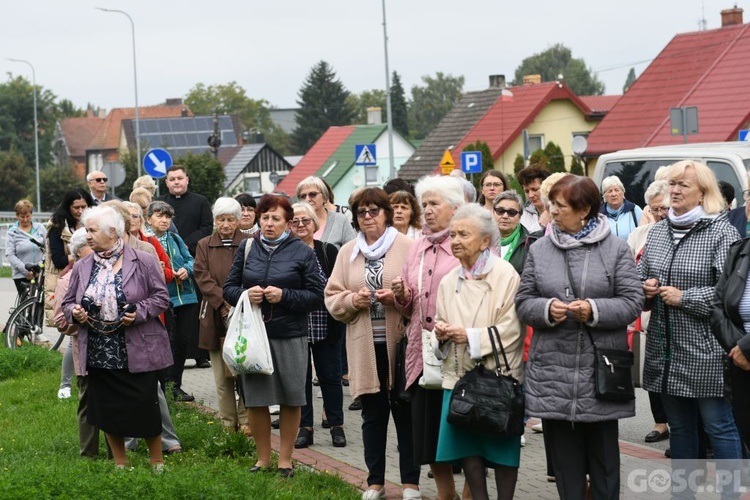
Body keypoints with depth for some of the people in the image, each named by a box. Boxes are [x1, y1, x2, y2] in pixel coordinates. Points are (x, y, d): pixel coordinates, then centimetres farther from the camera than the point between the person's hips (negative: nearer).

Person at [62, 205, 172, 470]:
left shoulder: (143, 262, -5)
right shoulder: (82, 267, 7)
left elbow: (161, 297, -3)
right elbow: (68, 302, 15)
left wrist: (138, 312, -19)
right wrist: (74, 312, -8)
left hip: (137, 352, -4)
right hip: (98, 353, 4)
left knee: (145, 408, 1)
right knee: (107, 410, 9)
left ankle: (157, 463, 19)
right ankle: (120, 464, 25)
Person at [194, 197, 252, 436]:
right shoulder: (204, 246, 10)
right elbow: (203, 278, 0)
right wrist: (224, 302, -12)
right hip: (216, 317, 2)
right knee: (222, 377, 4)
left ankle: (246, 422, 3)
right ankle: (228, 424, 9)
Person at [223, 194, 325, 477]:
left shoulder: (302, 252, 0)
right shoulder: (247, 248, 8)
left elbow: (316, 295, -3)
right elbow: (229, 288, 10)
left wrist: (284, 295, -16)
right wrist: (245, 294, -11)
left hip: (290, 336, -2)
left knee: (290, 400, 4)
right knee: (255, 399, 5)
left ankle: (285, 459, 17)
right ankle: (263, 458, 20)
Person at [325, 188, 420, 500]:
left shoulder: (407, 247, 1)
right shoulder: (347, 252, 11)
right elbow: (332, 298, 11)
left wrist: (399, 298, -17)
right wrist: (352, 300, -8)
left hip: (400, 342, -3)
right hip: (365, 346, 3)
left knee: (405, 412, 3)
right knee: (372, 414, 9)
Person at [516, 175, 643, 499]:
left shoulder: (615, 249, 0)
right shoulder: (539, 250, 8)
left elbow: (632, 302, -4)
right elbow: (523, 303, 7)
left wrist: (595, 310, -18)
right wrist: (546, 309, -13)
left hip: (601, 368, -2)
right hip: (553, 368, 2)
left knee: (603, 454, 7)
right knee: (563, 456, 6)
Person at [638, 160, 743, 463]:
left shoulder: (721, 232, -9)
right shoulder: (657, 232, 12)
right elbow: (640, 277, 20)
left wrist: (684, 298, -17)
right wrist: (645, 289, -2)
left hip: (706, 353, -6)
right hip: (665, 352, 6)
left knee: (719, 427, -1)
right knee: (679, 428, 15)